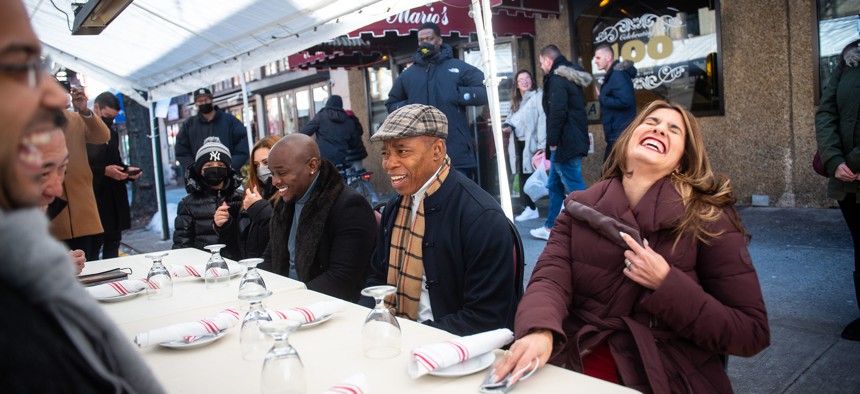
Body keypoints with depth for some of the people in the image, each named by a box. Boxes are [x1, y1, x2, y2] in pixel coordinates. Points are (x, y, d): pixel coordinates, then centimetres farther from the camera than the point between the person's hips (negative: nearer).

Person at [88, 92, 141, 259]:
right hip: (95, 200, -7)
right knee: (93, 248, -3)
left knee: (113, 244, 11)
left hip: (115, 200, 8)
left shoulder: (113, 133, 19)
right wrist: (104, 171, -19)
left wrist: (127, 169, 7)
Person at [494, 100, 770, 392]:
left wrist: (666, 283, -16)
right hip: (577, 365, 2)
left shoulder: (708, 218, -3)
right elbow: (550, 279, -11)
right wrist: (539, 332, -33)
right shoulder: (579, 208, 4)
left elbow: (752, 333, -4)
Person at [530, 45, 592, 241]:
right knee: (555, 185, 17)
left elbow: (557, 113, -22)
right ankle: (550, 228, 26)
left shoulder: (557, 79, -13)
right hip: (574, 140, 11)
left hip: (565, 143, -11)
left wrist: (552, 141, -15)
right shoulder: (571, 78, 18)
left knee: (575, 187, -7)